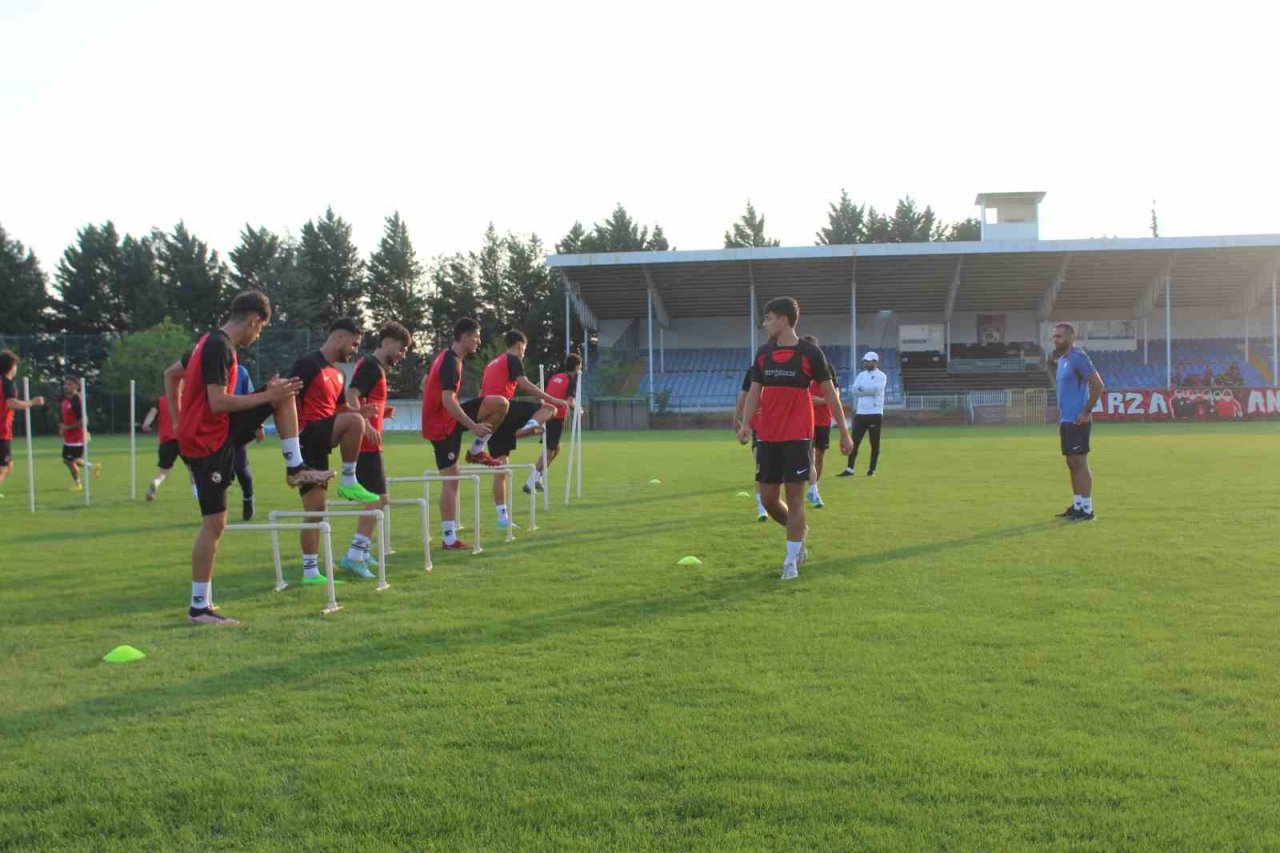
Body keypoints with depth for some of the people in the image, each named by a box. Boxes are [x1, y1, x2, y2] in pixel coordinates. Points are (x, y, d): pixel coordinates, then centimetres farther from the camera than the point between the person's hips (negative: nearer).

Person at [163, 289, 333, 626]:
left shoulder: (209, 342, 11)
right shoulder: (220, 348, -19)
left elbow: (170, 374, 22)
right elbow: (218, 403, -25)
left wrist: (177, 422, 19)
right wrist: (267, 396, -19)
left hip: (219, 432, 9)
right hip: (207, 443, -9)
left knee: (284, 394, 8)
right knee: (214, 523, -6)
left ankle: (295, 468, 7)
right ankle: (199, 608, 2)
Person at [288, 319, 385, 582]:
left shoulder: (337, 374, 19)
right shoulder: (308, 364, -9)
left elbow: (340, 409, 28)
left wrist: (361, 412, 5)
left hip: (321, 441, 8)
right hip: (306, 434, -8)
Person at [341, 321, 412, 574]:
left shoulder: (375, 367, 19)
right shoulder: (371, 365, -11)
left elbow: (362, 401, 24)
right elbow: (351, 397, -24)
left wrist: (381, 411, 12)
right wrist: (366, 425, -29)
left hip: (367, 443, 10)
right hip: (367, 443, -10)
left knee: (376, 499, 16)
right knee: (378, 499, -11)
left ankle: (361, 553, 21)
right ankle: (354, 555, -12)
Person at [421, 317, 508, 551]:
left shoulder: (445, 357, 10)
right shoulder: (451, 363, -21)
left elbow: (425, 382, 23)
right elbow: (448, 400, -30)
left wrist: (431, 408, 28)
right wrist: (473, 426, -29)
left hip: (443, 418, 9)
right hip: (442, 425, -9)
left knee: (500, 403, -2)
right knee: (451, 478, -7)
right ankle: (450, 539, -3)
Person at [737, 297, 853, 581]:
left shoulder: (810, 353, -6)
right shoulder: (763, 353, 8)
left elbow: (830, 392, -1)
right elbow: (754, 391, 10)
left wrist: (844, 432, 0)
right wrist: (746, 423, -6)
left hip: (798, 436, -5)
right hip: (768, 436, 5)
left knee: (794, 497, -4)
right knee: (768, 497, 7)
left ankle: (791, 562, 3)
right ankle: (799, 532, 34)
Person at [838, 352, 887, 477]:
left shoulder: (881, 376, -2)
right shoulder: (861, 375, 14)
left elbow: (875, 389, -19)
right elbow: (855, 390, 1)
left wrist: (862, 389, -7)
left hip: (875, 414, -5)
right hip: (860, 414, 5)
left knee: (875, 443, 2)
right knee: (854, 442, -1)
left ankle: (872, 469, 9)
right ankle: (849, 469, -1)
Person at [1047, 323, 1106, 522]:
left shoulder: (1078, 358, -13)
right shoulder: (1060, 360, 15)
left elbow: (1098, 385, -19)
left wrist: (1086, 412, -18)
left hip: (1077, 421, -9)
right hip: (1066, 420, 9)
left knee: (1079, 462, -7)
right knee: (1072, 463, 12)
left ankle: (1087, 509, -4)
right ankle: (1077, 505, 18)